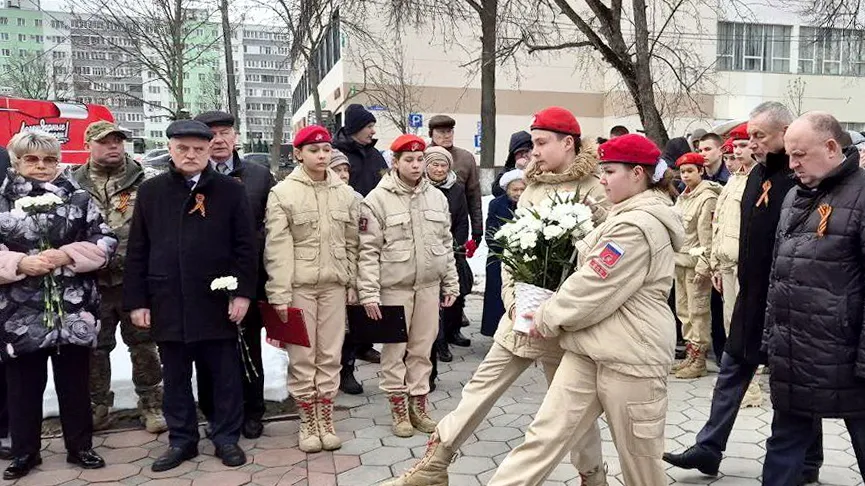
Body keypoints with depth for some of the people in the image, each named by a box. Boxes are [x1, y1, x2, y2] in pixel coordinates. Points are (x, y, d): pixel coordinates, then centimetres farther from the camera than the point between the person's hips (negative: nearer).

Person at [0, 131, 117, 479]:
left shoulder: (79, 198, 5)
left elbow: (106, 241, 0)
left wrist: (67, 255, -13)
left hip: (73, 310, 0)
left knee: (75, 384, 10)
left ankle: (80, 447, 24)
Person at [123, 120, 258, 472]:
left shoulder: (230, 190, 0)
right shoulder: (150, 191, 6)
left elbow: (245, 246, -1)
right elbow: (137, 251, 6)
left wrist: (243, 292, -8)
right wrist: (136, 300, 2)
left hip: (217, 302, -2)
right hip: (167, 304, 2)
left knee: (225, 375, 8)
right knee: (175, 377, 13)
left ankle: (226, 437, 22)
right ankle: (181, 439, 27)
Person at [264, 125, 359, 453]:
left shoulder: (345, 193, 7)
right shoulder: (282, 193, -5)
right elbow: (278, 248, -9)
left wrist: (352, 284, 10)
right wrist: (280, 293, -13)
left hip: (334, 284, 3)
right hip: (299, 284, -3)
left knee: (330, 355, 8)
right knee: (302, 356, 5)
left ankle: (325, 420, 21)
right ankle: (307, 422, 19)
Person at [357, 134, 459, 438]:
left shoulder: (437, 197, 7)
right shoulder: (378, 199, -7)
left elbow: (446, 244, 13)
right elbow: (368, 251, -9)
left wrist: (451, 284, 11)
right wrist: (369, 293, -13)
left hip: (429, 286, 4)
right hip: (393, 287, -4)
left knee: (422, 348, 11)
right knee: (394, 350, 6)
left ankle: (418, 406, 24)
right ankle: (399, 409, 19)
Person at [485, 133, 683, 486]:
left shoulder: (638, 227, -18)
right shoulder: (631, 216, 16)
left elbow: (593, 288, -19)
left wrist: (547, 319, -5)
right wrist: (551, 313, 10)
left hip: (630, 355, -9)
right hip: (590, 349, 9)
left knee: (638, 456, 9)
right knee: (544, 436, 3)